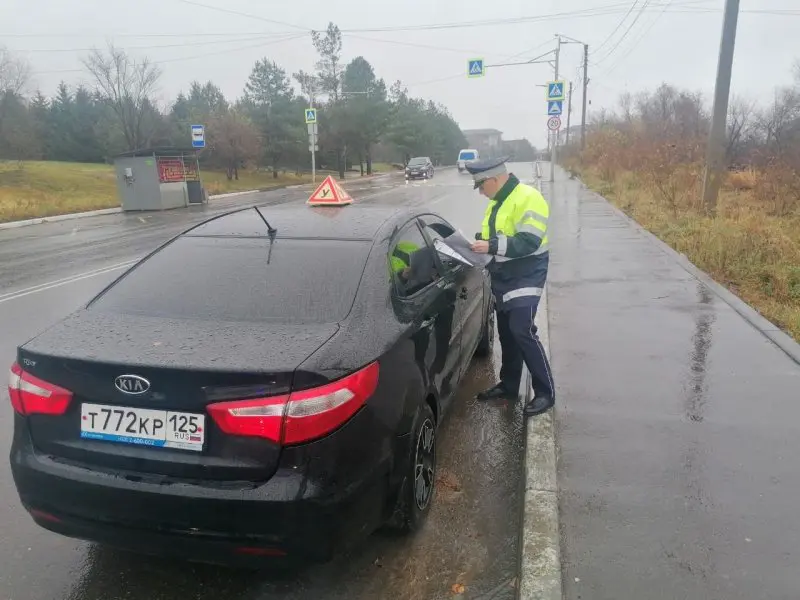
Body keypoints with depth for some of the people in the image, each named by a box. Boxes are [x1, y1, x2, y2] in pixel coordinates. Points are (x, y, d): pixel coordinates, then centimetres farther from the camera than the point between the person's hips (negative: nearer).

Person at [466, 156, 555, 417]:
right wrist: (479, 243, 2)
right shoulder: (497, 202, 13)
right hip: (503, 278, 9)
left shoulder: (528, 198, -17)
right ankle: (509, 385, 27)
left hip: (525, 277, -9)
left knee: (522, 332, -15)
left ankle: (546, 392, -3)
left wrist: (491, 246, -28)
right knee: (506, 333, 14)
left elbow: (528, 242, -26)